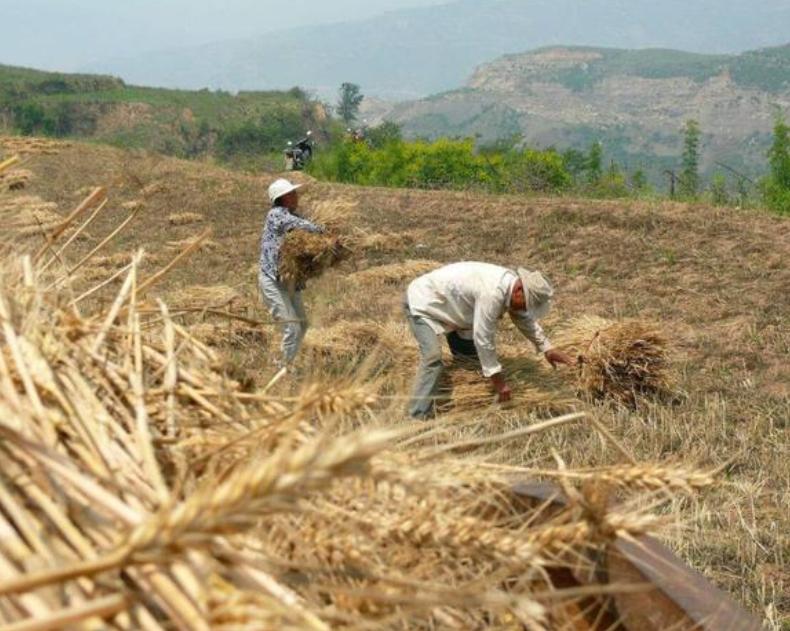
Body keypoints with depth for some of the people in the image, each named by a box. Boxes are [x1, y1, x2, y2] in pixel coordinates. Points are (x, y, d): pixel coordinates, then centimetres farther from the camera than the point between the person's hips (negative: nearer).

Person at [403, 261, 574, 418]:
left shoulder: (512, 283, -6)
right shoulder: (492, 293, -36)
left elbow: (525, 320, 13)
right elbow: (483, 339, -31)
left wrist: (546, 348, 10)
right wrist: (497, 379, -23)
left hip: (447, 305, 10)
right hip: (422, 301, -10)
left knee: (469, 353, 17)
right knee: (432, 359, -25)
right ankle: (419, 419, -24)